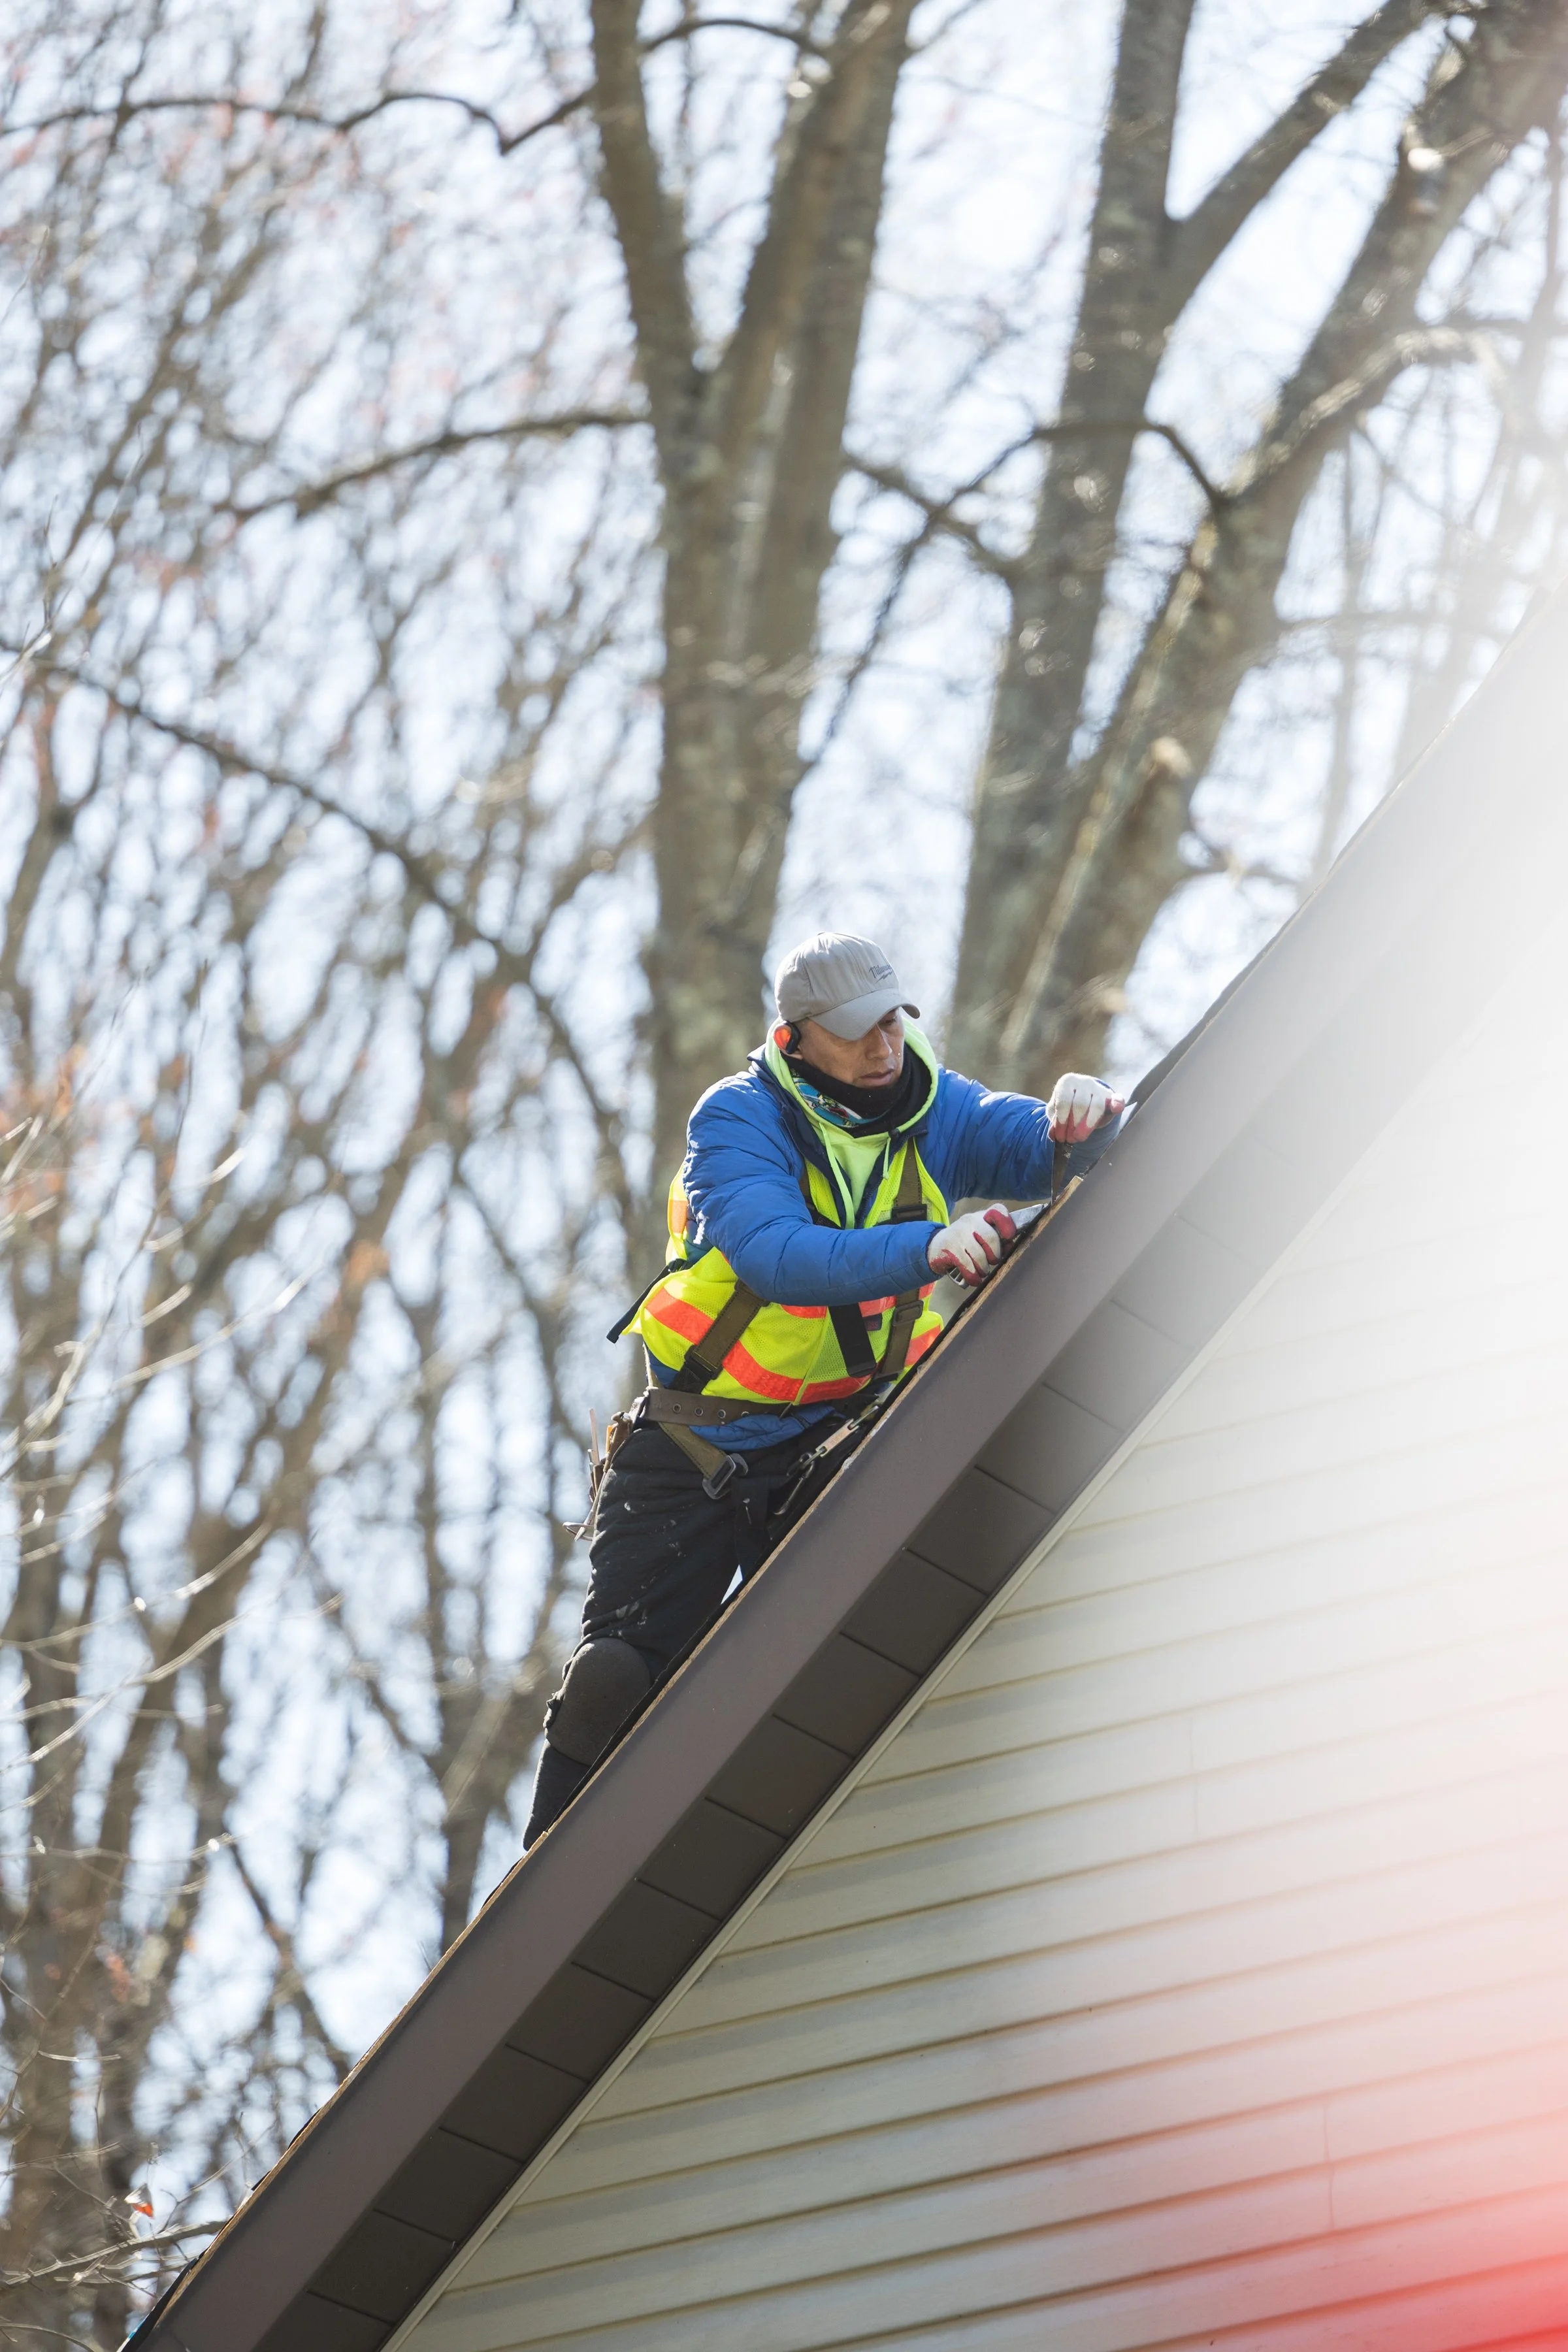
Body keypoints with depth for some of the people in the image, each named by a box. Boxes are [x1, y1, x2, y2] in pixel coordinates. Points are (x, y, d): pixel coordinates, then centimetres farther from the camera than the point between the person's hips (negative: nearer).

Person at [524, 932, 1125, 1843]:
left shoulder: (935, 1110, -3)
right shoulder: (739, 1118, -16)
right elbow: (779, 1256, -33)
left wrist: (1087, 1113, -39)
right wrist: (925, 1248, -47)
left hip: (831, 1442, 3)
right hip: (698, 1443, -3)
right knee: (624, 1671, -4)